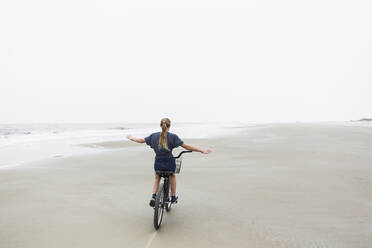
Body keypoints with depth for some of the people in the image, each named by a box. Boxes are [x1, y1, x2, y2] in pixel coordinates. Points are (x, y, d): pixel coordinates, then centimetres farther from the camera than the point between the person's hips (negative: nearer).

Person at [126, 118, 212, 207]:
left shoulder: (154, 135, -1)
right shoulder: (173, 136, -9)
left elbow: (141, 140, 11)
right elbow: (186, 146, -11)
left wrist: (131, 138, 31)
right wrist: (202, 151, -8)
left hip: (158, 163, 2)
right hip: (169, 162, -2)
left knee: (157, 178, 31)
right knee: (172, 176, 30)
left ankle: (153, 197, 14)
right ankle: (173, 198, 40)